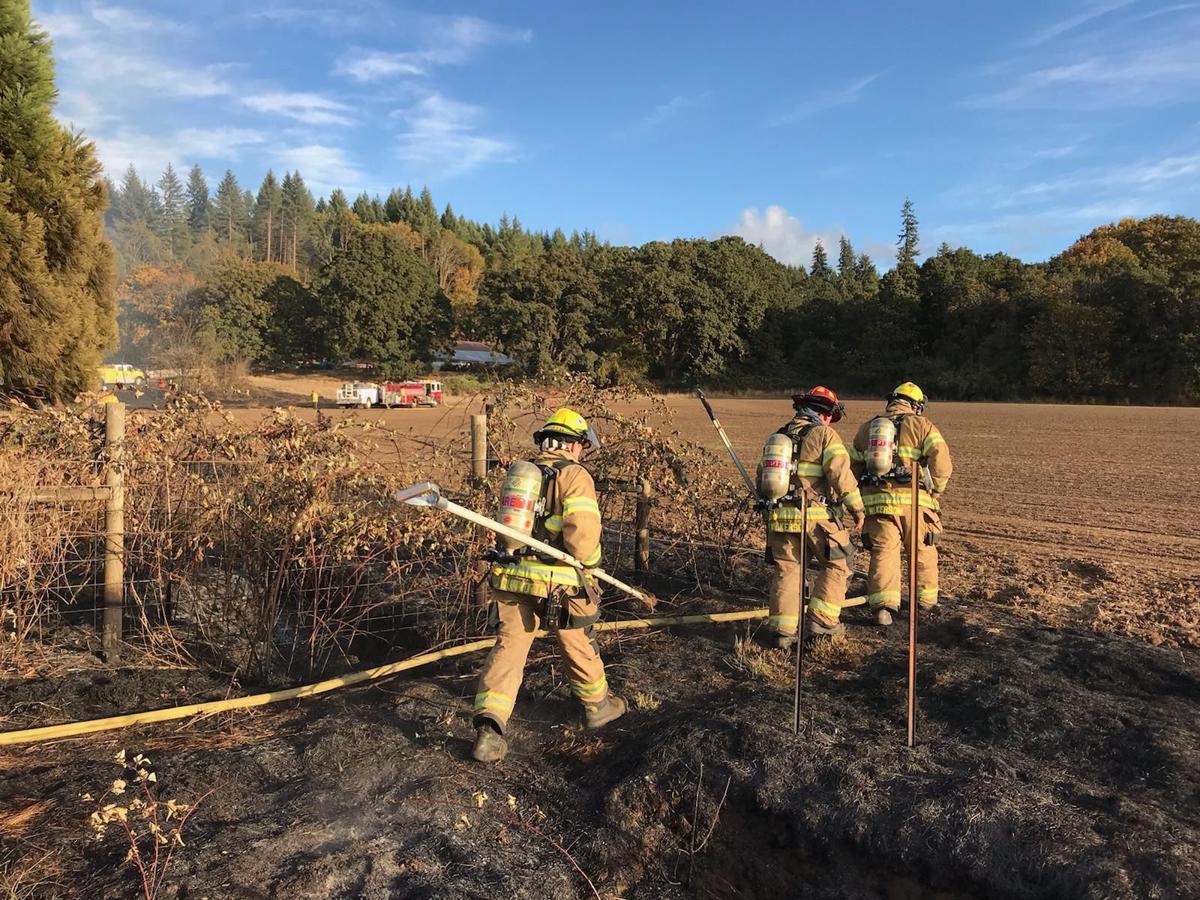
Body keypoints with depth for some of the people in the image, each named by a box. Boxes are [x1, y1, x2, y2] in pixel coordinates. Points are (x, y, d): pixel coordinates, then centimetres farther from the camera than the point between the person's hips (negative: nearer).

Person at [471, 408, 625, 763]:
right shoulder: (575, 477, -8)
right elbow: (582, 537, -19)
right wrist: (590, 560, 0)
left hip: (511, 576, 5)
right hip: (557, 583, -4)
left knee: (508, 648, 6)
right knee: (578, 645, 16)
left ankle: (489, 724, -5)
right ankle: (597, 705, 37)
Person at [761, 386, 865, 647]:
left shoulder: (778, 436, 15)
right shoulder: (824, 434, -3)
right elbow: (841, 474, -12)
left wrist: (768, 503, 32)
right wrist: (856, 508, -5)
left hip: (780, 516, 5)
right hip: (815, 516, -5)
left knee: (786, 570, 11)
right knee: (836, 565, 12)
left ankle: (784, 630, 7)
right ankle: (821, 620, 9)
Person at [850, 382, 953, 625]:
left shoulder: (866, 427, 13)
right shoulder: (922, 425, 2)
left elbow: (853, 465, 15)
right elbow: (941, 460, -9)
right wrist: (936, 490, 5)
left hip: (876, 501, 2)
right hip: (913, 500, -1)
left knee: (883, 552, 3)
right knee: (923, 552, 16)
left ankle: (883, 604, -9)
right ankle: (926, 600, 30)